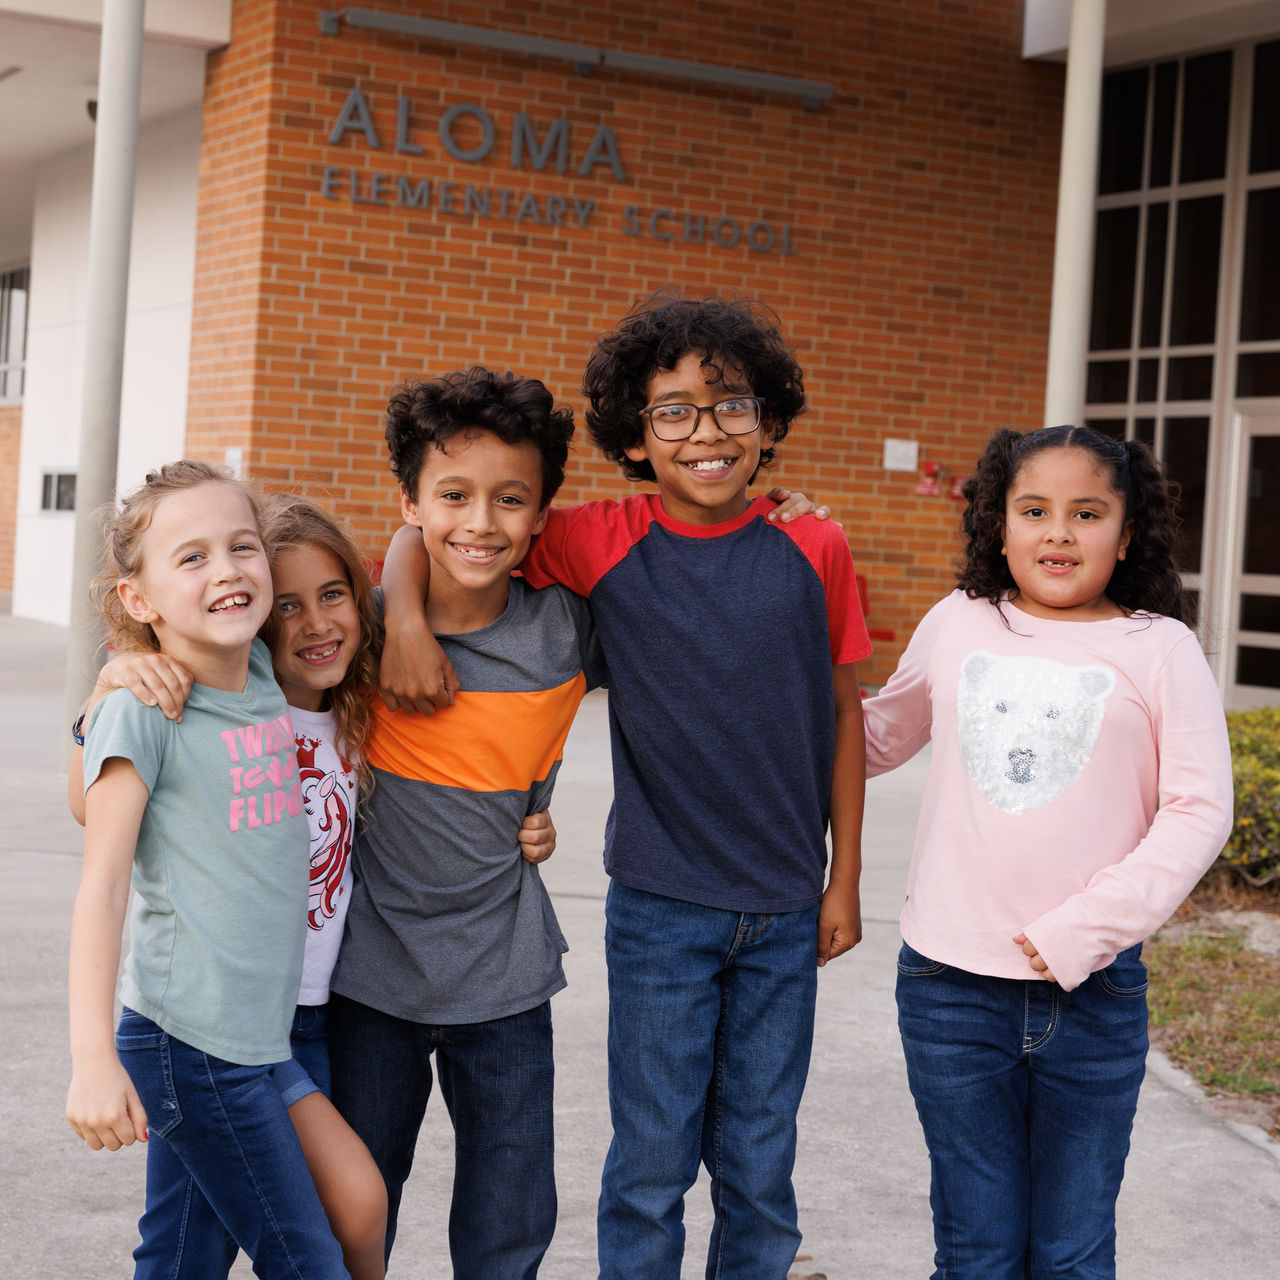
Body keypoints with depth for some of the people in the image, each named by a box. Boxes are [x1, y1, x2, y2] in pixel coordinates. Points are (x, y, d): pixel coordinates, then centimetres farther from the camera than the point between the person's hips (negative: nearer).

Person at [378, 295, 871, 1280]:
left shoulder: (814, 551, -3)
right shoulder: (603, 544, -6)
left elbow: (843, 714, 4)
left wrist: (845, 880, 5)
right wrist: (405, 620, -18)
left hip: (786, 914, 1)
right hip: (660, 909, -1)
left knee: (759, 1170, 13)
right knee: (652, 1165, 8)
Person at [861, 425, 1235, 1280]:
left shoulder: (1159, 649, -2)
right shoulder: (956, 628, 6)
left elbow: (1199, 811, -6)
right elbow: (877, 738, 21)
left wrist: (1087, 929, -14)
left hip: (1092, 991, -1)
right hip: (950, 984, 2)